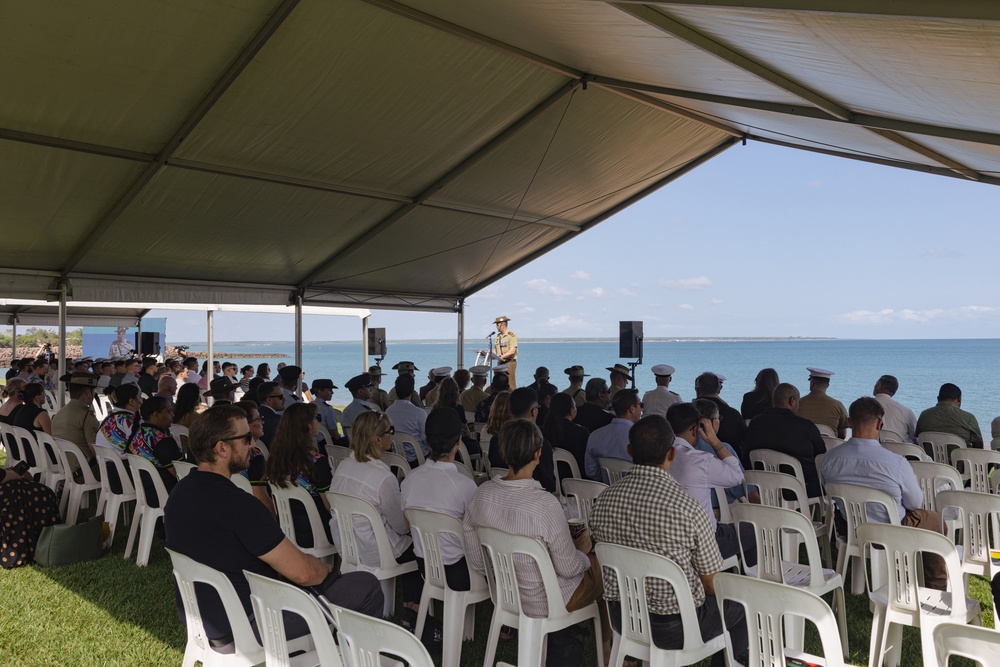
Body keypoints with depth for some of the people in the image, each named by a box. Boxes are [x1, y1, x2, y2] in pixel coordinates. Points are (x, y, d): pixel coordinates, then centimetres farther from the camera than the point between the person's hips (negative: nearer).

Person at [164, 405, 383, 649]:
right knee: (366, 586, -4)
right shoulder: (236, 503, -29)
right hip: (246, 627, -9)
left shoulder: (179, 492, -1)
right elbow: (302, 572, -25)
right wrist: (328, 570, -1)